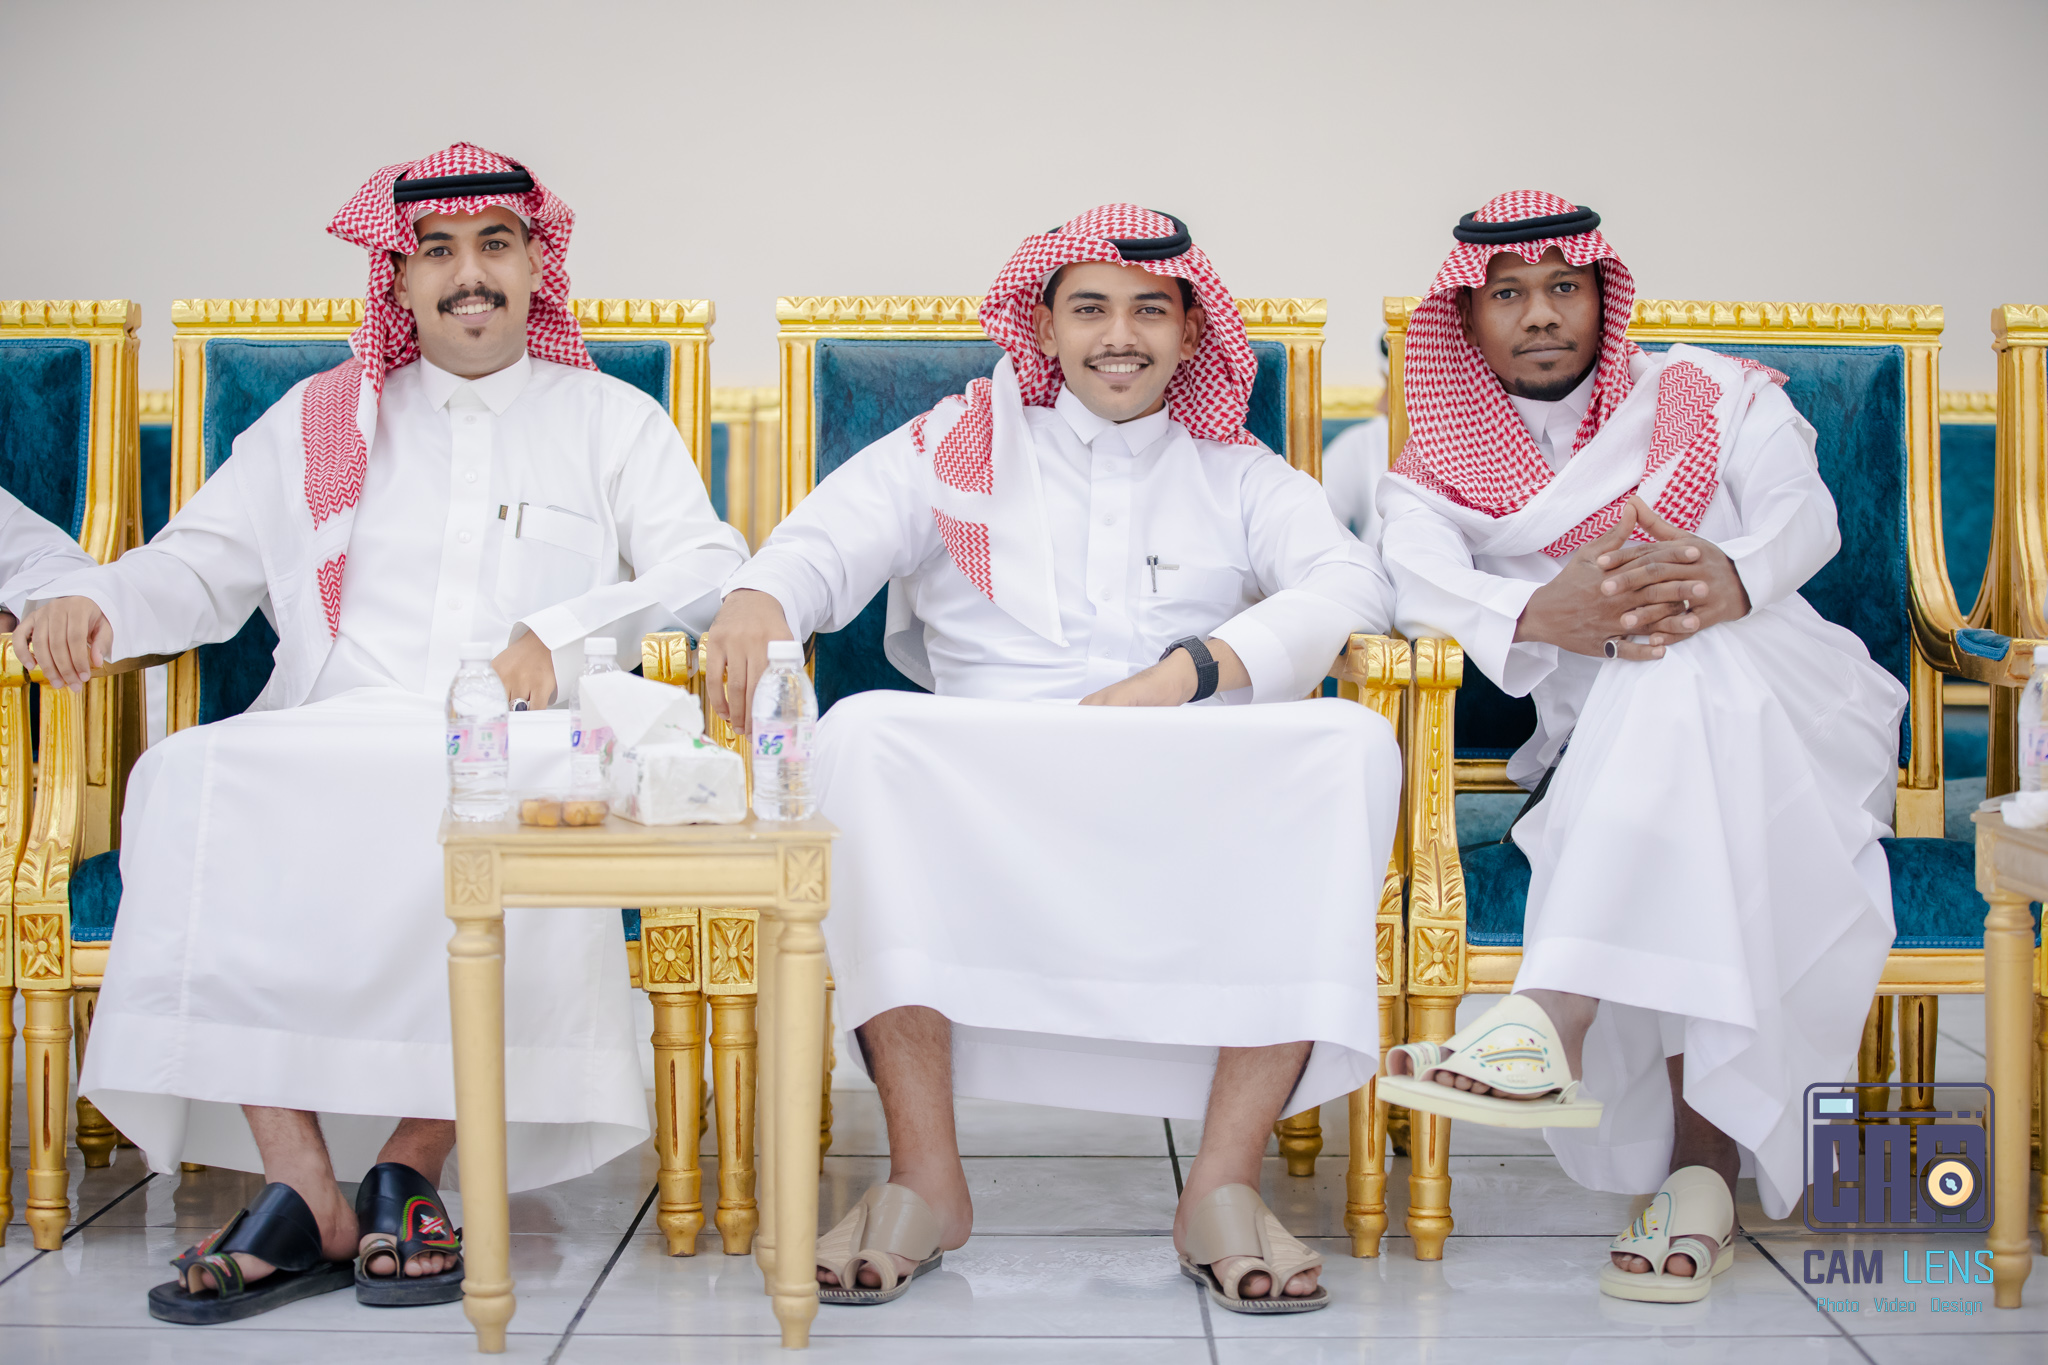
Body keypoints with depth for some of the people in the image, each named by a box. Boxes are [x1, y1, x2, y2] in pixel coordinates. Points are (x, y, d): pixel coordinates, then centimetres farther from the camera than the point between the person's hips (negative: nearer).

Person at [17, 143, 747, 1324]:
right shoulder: (316, 423, 25)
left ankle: (410, 1168, -24)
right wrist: (94, 602, -1)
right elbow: (201, 569, 20)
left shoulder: (612, 421, 19)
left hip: (518, 752, -2)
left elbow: (713, 569, 6)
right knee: (196, 782, -31)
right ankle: (304, 1194, -30)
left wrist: (561, 628, -9)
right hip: (329, 737, 2)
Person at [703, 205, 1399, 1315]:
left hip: (1201, 796, 1)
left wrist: (1189, 672, -13)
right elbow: (831, 537, 6)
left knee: (1350, 744, -30)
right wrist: (759, 598, -19)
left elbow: (1347, 584, 4)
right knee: (864, 733, -32)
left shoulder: (1241, 475, 23)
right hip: (986, 785, 0)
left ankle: (1226, 1181, -27)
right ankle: (924, 1172, -28)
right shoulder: (958, 447, 22)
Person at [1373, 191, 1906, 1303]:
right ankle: (1703, 1170, -43)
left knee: (1682, 669, -37)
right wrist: (1540, 614, -34)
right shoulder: (1441, 468, 15)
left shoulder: (1707, 395, 15)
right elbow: (1417, 578, -10)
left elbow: (1802, 506, -6)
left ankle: (1551, 1023, -51)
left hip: (1782, 700, -1)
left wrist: (1733, 576, -32)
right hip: (1598, 740, 1)